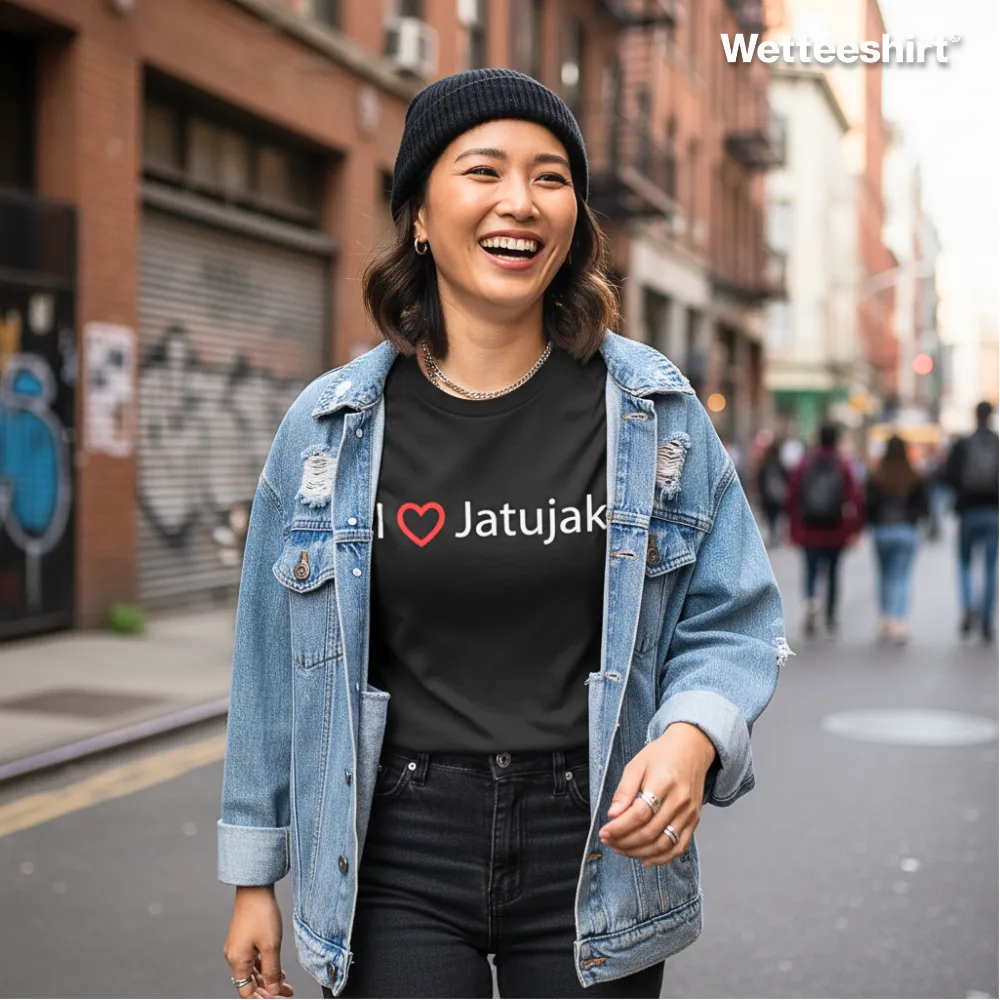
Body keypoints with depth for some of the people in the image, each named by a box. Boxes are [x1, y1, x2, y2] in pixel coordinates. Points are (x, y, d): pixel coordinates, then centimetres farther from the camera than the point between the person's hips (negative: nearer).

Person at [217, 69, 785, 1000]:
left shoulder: (655, 412, -2)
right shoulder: (330, 428, -1)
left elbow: (731, 620, 3)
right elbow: (271, 665, 6)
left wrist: (690, 737, -18)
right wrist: (252, 877, 10)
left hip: (596, 856, 1)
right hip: (396, 856, 0)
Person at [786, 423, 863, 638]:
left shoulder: (805, 465, 0)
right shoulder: (844, 467, -4)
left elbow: (793, 497, -1)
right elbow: (854, 499, -11)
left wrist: (795, 527, 8)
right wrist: (853, 530, -5)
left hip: (809, 531, 0)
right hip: (835, 532, 0)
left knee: (811, 570, 6)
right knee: (832, 573, 11)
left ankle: (811, 600, -25)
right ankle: (831, 621, 16)